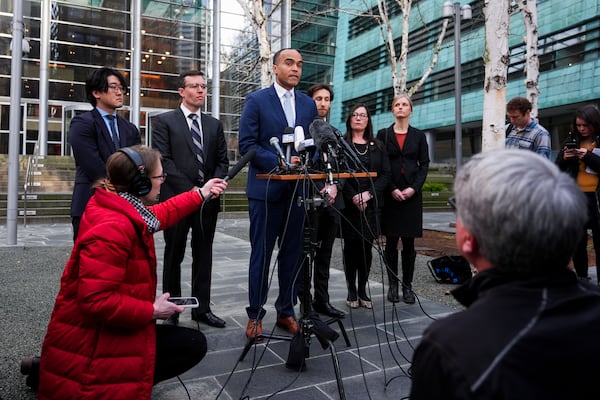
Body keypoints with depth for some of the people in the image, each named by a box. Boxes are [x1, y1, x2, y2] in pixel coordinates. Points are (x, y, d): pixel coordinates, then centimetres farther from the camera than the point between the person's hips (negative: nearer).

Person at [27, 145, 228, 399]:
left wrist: (200, 194, 25)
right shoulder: (112, 229, -30)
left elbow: (157, 216, 23)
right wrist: (152, 311, -21)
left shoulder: (124, 210, 1)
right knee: (192, 345, -3)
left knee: (193, 344, 13)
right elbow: (95, 300, -33)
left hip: (109, 330, 10)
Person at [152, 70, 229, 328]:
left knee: (204, 255, 9)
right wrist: (191, 189, -14)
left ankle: (202, 308, 19)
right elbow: (163, 160, -8)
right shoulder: (165, 121, 1)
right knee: (174, 256, 6)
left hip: (208, 199, 4)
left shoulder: (214, 124, 14)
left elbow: (222, 161, 11)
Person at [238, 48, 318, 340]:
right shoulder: (256, 101, 0)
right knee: (261, 254, 3)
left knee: (292, 254, 9)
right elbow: (247, 144, -7)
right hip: (266, 188, -4)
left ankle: (286, 312, 23)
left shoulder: (308, 104, 13)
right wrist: (279, 161, -19)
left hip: (298, 188, 4)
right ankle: (255, 315, 17)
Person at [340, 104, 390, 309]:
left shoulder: (377, 146, 13)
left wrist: (369, 194, -9)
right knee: (351, 246, 2)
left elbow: (385, 174, 6)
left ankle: (363, 291, 15)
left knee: (367, 247, 4)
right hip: (348, 204, -2)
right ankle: (351, 291, 13)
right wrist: (353, 197, -14)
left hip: (371, 204, 3)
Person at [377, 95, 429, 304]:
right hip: (390, 194, -1)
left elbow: (424, 164, 5)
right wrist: (392, 189, -9)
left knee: (409, 242, 3)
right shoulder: (383, 134, 6)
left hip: (412, 193, 1)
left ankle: (407, 285, 11)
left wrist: (413, 188, -9)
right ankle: (392, 285, 12)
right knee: (391, 242, 3)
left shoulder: (419, 136, 10)